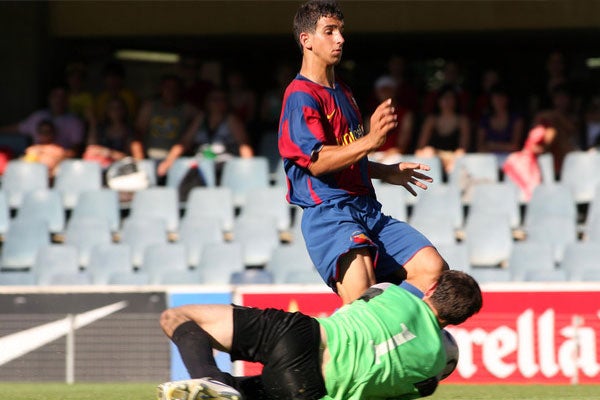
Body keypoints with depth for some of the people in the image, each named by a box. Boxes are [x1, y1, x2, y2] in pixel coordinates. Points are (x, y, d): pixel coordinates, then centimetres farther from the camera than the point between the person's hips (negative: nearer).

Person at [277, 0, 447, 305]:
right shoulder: (301, 96, -7)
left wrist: (386, 172, 25)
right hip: (329, 214, -9)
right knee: (362, 298, -30)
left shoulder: (341, 92, 24)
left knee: (432, 267, -6)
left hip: (368, 211, 9)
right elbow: (317, 161, -20)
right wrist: (370, 140, -28)